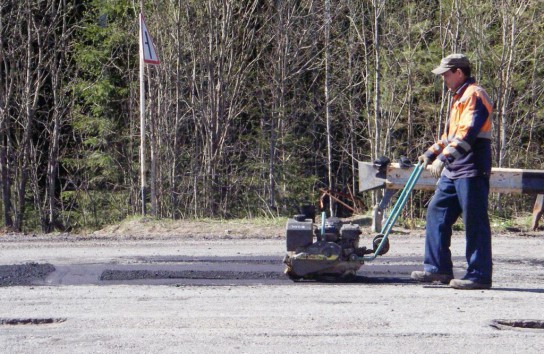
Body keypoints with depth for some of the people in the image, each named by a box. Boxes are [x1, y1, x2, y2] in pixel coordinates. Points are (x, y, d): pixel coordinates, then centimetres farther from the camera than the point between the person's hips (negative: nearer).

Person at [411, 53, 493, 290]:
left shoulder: (474, 95, -11)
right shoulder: (459, 98, 22)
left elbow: (467, 133, -23)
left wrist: (444, 156, -28)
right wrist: (432, 152, 20)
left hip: (471, 170, -11)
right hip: (453, 171, 11)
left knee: (475, 222, -7)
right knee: (437, 212, 8)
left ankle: (479, 275, -5)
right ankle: (438, 268, 11)